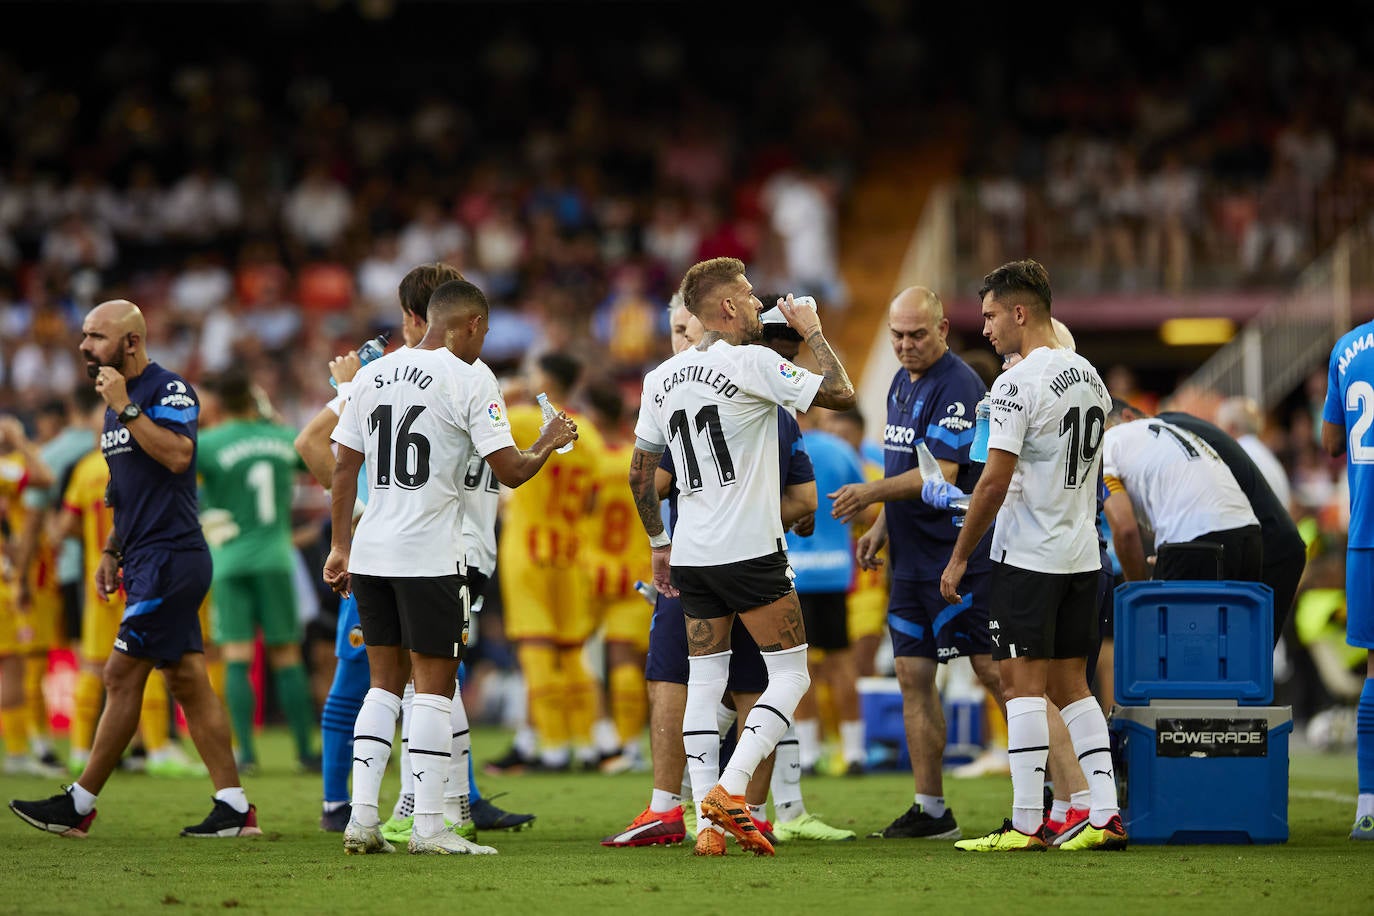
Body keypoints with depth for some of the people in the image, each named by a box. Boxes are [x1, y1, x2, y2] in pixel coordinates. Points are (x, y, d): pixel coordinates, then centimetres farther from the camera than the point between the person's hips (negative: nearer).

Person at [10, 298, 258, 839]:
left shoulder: (169, 391, -10)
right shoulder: (116, 403, 19)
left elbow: (177, 455, -27)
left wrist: (126, 409, -23)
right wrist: (111, 553, 21)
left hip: (171, 556, -10)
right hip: (145, 561, 10)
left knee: (122, 676, -8)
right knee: (187, 682, 6)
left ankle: (80, 804, -4)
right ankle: (234, 808, 6)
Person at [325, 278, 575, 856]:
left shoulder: (373, 375, 11)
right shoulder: (469, 380, -7)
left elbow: (344, 469, 13)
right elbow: (510, 471, -9)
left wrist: (340, 547, 19)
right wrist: (549, 443, 11)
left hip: (371, 551, 6)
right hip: (431, 557, -6)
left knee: (385, 683, 13)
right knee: (434, 686, -1)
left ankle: (362, 818, 6)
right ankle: (428, 826, -4)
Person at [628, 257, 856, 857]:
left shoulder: (662, 379, 10)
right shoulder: (751, 363, -11)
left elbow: (639, 474, 16)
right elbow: (840, 394, -8)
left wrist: (659, 544, 27)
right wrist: (812, 332, 6)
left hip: (691, 555, 6)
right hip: (750, 550, -6)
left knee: (704, 682, 8)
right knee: (791, 673, 2)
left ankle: (709, 824, 3)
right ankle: (729, 791, -13)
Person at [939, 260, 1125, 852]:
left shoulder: (1017, 385, -15)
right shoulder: (1090, 377, 12)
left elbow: (995, 482, -17)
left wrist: (959, 557, -9)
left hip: (1028, 557, -8)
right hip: (1083, 556, 8)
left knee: (1023, 684, -5)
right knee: (1071, 685, 11)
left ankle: (1026, 823, -6)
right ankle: (1106, 817, 5)